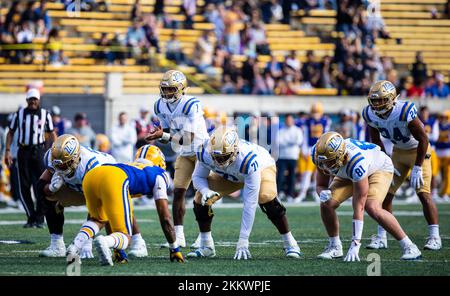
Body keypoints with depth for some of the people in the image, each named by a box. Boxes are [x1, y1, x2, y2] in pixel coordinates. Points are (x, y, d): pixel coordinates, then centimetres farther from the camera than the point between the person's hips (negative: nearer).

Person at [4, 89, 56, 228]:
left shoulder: (45, 114, 4)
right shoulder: (19, 114, 6)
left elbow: (51, 134, 10)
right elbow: (11, 133, 12)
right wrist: (7, 151, 2)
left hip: (39, 151, -1)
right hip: (23, 152, 1)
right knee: (24, 187, 1)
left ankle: (39, 218, -1)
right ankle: (31, 218, 9)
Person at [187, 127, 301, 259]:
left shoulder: (248, 160, -45)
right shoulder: (204, 153, -34)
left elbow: (250, 204, -43)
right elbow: (198, 176, -13)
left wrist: (243, 242, -43)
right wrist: (205, 190, -40)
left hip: (262, 167, -5)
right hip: (230, 175, 5)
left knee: (266, 198, -34)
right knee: (200, 199, -13)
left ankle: (289, 243, -17)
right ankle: (206, 247, 7)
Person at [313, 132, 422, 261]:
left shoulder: (356, 162, -44)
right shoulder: (322, 155, -27)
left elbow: (358, 207, -40)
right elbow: (320, 185, -10)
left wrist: (355, 244, -39)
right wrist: (323, 193, -37)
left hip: (380, 167, -6)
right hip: (348, 174, 6)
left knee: (372, 208, -30)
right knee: (327, 204, -14)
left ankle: (409, 247, -19)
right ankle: (334, 247, 8)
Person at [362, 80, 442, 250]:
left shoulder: (405, 112, -33)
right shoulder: (370, 115, -15)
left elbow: (423, 139, -24)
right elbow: (376, 141, 3)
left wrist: (417, 168, -24)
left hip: (418, 151, -6)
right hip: (398, 152, 6)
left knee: (423, 193, -15)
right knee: (385, 193, 1)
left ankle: (435, 237, -10)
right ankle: (381, 238, 9)